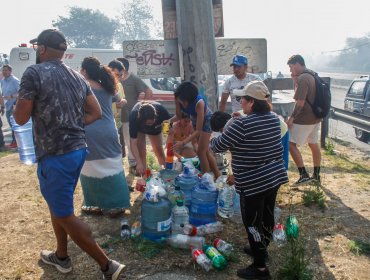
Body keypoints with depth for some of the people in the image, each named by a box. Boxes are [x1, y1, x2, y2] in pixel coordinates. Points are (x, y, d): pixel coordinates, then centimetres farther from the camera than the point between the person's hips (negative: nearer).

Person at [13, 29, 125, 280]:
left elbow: (21, 118, -10)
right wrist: (71, 124, 13)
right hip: (78, 149, 8)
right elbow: (96, 113, 10)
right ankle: (61, 257, 40)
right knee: (58, 204, 24)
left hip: (54, 155, -8)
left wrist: (18, 103, 11)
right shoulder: (78, 77, 9)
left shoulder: (34, 73, -11)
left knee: (64, 215, 3)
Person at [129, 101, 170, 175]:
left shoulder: (161, 110, -41)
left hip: (155, 127, 2)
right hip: (139, 129, -2)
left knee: (159, 150, 7)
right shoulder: (134, 116, -42)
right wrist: (139, 163, -47)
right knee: (141, 150, -13)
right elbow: (133, 143, -40)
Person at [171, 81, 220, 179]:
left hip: (206, 120, -6)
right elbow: (179, 115, -8)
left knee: (200, 152, -8)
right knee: (205, 151, 13)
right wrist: (169, 121, -28)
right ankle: (217, 176, 27)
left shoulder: (199, 103, -41)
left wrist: (183, 143, -45)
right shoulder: (178, 98, -27)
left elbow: (198, 130, -38)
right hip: (195, 119, 6)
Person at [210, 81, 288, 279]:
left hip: (254, 183, -8)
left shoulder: (242, 124, -21)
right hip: (274, 177, 8)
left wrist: (210, 143, 10)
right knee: (267, 216, 22)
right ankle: (261, 249, 43)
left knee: (252, 223, 5)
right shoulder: (273, 118, 3)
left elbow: (219, 145, -11)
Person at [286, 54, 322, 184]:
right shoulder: (312, 75, 11)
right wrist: (295, 80, 8)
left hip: (304, 119, -10)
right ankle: (316, 175, 24)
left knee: (291, 144, -3)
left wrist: (291, 118, -15)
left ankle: (304, 175, -3)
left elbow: (300, 102, -23)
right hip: (315, 117, 10)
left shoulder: (302, 78, -19)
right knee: (314, 145, 15)